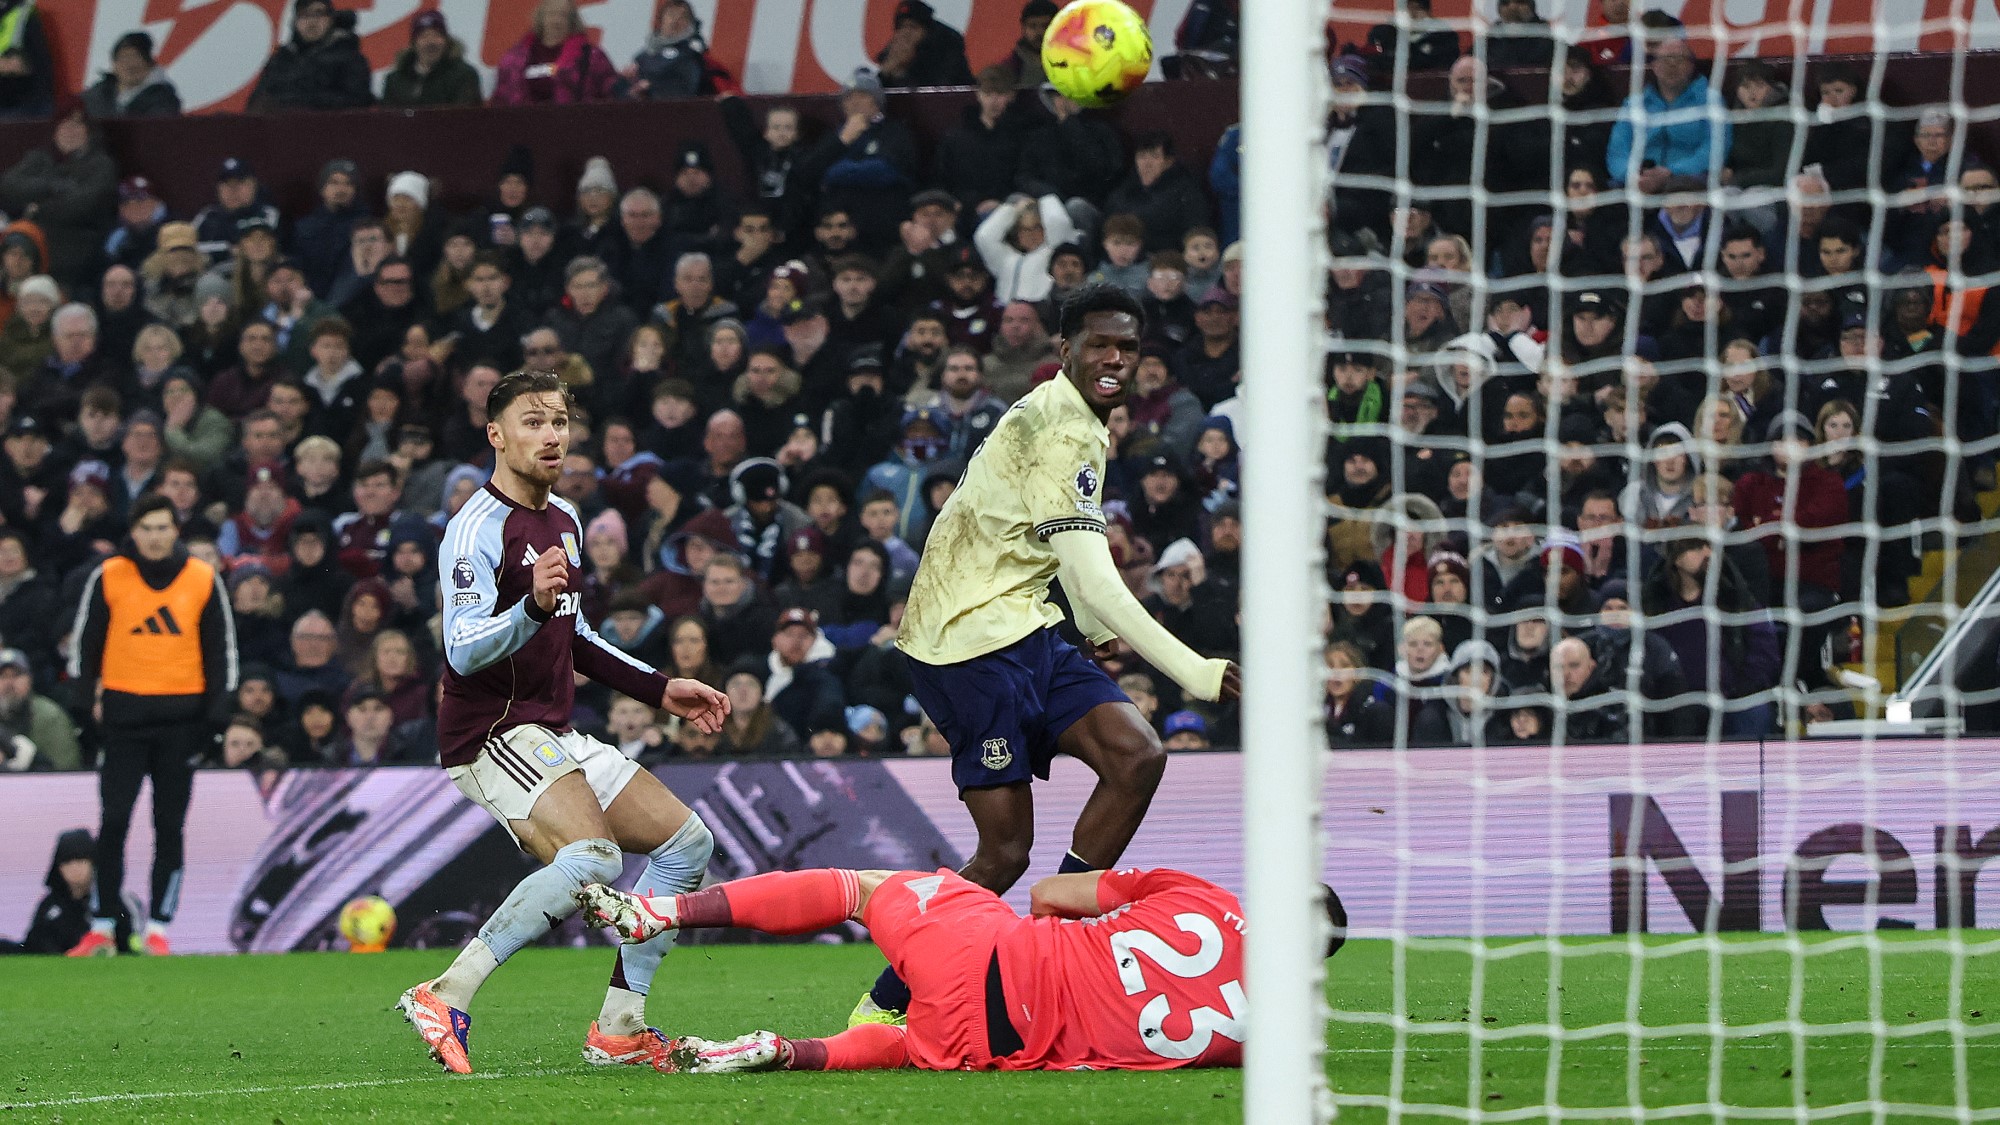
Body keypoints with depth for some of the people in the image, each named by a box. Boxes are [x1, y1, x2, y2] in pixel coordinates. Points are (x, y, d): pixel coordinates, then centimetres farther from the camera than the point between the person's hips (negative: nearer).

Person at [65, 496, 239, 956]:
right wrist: (86, 701, -1)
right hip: (123, 711, 0)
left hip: (181, 715, 0)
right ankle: (102, 928, 0)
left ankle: (158, 929, 6)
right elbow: (84, 641, 7)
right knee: (114, 823, -4)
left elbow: (222, 646, 8)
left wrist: (217, 711, 1)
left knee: (170, 828, 2)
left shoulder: (203, 580, 3)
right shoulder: (108, 577, 1)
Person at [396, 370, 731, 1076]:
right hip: (494, 737, -10)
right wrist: (533, 606, -41)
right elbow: (463, 652, -24)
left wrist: (660, 689, 23)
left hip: (555, 737, 10)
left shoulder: (564, 522, 15)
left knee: (687, 842, 7)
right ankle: (447, 997, -29)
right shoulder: (477, 528, -14)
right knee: (592, 858, -32)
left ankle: (618, 1029, 8)